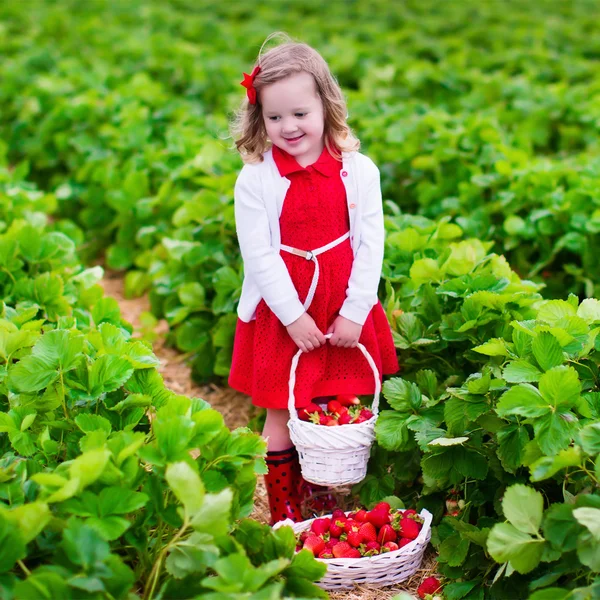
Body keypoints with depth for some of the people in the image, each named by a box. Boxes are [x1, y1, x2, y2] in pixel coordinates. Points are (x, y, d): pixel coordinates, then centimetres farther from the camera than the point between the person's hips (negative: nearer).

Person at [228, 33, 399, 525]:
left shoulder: (358, 171, -3)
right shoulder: (255, 179, -8)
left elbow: (371, 244, -3)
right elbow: (259, 254, -9)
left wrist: (353, 313, -7)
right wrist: (294, 316, -12)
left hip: (346, 311, 1)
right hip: (281, 313, -1)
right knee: (282, 414, 7)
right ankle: (284, 512, 20)